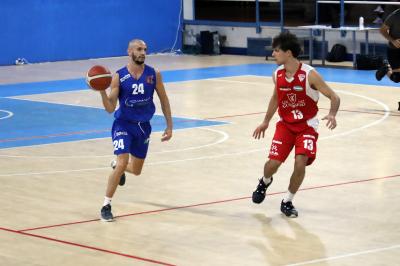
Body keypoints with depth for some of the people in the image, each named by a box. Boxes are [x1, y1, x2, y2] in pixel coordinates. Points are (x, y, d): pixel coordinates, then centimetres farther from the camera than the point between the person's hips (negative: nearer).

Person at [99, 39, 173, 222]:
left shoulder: (154, 75, -5)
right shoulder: (119, 77, -12)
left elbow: (163, 100, 5)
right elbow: (110, 108, -14)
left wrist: (169, 126, 4)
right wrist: (102, 91, -31)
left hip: (143, 126, 4)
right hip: (124, 124, -4)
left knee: (136, 170, 16)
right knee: (122, 163, -22)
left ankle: (116, 166, 53)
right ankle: (106, 205, -11)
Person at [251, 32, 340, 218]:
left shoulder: (309, 75, -21)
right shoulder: (277, 75, -6)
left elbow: (334, 97, -15)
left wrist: (332, 115, -35)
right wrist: (266, 122, 18)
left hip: (307, 126, -3)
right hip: (285, 124, 3)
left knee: (300, 163, -19)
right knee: (273, 162, -9)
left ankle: (287, 202, 3)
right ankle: (265, 182, 29)